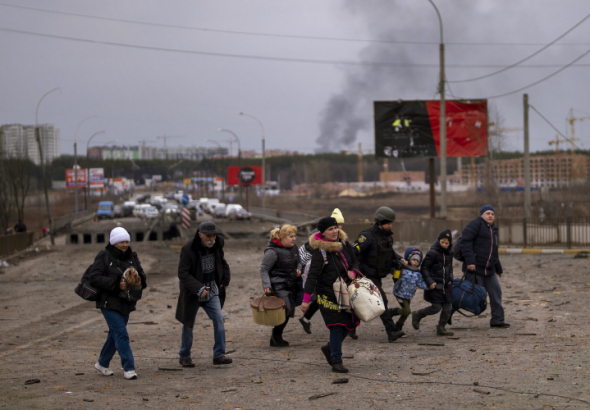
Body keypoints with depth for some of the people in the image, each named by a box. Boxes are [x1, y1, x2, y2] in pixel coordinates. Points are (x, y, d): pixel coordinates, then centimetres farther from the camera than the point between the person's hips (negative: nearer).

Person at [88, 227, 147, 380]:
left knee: (115, 334, 15)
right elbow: (94, 277, -17)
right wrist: (116, 284, -26)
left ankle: (102, 364, 31)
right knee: (121, 334, -12)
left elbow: (141, 274, 12)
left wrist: (138, 280, -13)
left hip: (125, 303, 7)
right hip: (109, 302, -7)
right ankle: (128, 368, -9)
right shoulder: (104, 256, -10)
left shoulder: (132, 256, 8)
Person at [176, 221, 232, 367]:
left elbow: (223, 263, 18)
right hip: (192, 294, -4)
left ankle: (219, 355, -2)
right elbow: (183, 273, -21)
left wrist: (225, 280, 8)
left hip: (212, 291, 4)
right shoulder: (188, 249, -20)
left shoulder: (217, 246, -2)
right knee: (188, 325, 5)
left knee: (219, 319, -7)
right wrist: (198, 288, -28)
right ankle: (184, 357, 20)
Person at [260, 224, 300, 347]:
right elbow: (264, 269, -13)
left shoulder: (293, 248, 10)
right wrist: (267, 286, -21)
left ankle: (276, 338, 22)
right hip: (278, 286, -8)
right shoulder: (273, 251, -15)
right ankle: (276, 337, 0)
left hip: (290, 285, 8)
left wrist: (297, 270, 7)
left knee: (289, 311, 8)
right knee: (287, 309, -16)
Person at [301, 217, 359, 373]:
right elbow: (312, 275, -18)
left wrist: (353, 271, -6)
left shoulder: (344, 243, 5)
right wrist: (306, 299, -23)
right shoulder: (319, 251, -15)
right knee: (337, 325, -11)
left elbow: (354, 261, 18)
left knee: (350, 322, 9)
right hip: (328, 293, -7)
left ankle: (330, 348, 30)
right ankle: (336, 361, -3)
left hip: (346, 292, 7)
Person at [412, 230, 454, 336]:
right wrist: (430, 282, -18)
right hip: (435, 286, -7)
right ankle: (417, 315, 16)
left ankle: (441, 328, 14)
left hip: (446, 285, 7)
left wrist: (450, 279, 13)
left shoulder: (449, 254, 10)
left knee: (448, 307, 3)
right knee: (436, 307, -7)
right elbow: (424, 268, -11)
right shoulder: (433, 253, -12)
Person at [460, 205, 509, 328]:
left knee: (496, 292, 5)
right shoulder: (476, 224, -7)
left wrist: (498, 268, 30)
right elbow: (465, 241, -18)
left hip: (489, 269, 8)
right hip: (475, 268, -8)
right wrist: (469, 261, -25)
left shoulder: (493, 229, 21)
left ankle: (497, 320, 13)